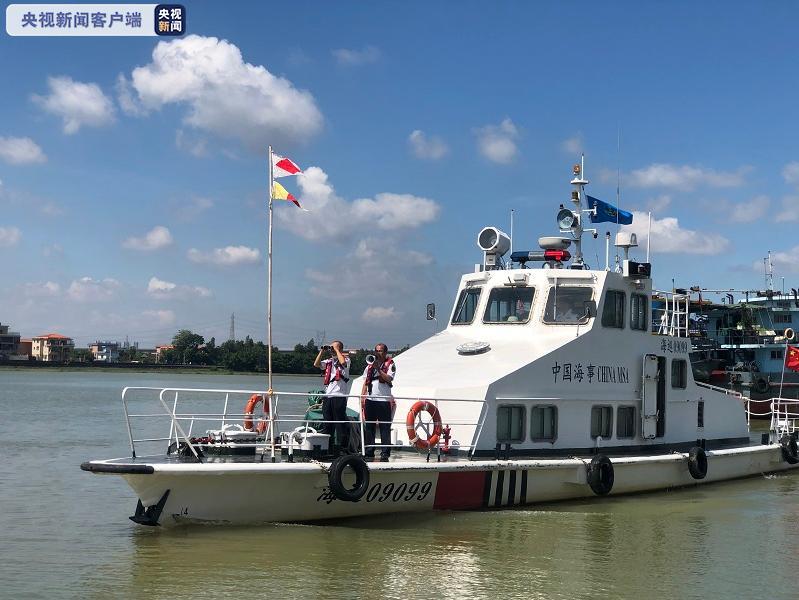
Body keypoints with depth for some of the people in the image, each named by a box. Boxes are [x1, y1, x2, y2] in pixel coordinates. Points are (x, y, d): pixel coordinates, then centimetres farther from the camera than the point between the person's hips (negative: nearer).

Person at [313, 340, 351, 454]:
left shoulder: (346, 359, 1)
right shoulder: (328, 361, 17)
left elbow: (343, 362, -22)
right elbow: (316, 364, 7)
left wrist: (336, 350, -10)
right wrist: (322, 351, 3)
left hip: (339, 396, -6)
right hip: (327, 395, 6)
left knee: (340, 423, -5)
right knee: (327, 422, 10)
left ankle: (341, 447, -3)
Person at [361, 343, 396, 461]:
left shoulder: (390, 365, 4)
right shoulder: (370, 366, 18)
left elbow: (389, 379, -12)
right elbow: (365, 382, 18)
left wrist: (378, 369, -16)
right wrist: (362, 397, 7)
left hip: (384, 400, -5)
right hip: (370, 399, 5)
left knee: (385, 428, -4)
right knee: (369, 427, 6)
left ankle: (385, 453, -5)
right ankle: (369, 452, 11)